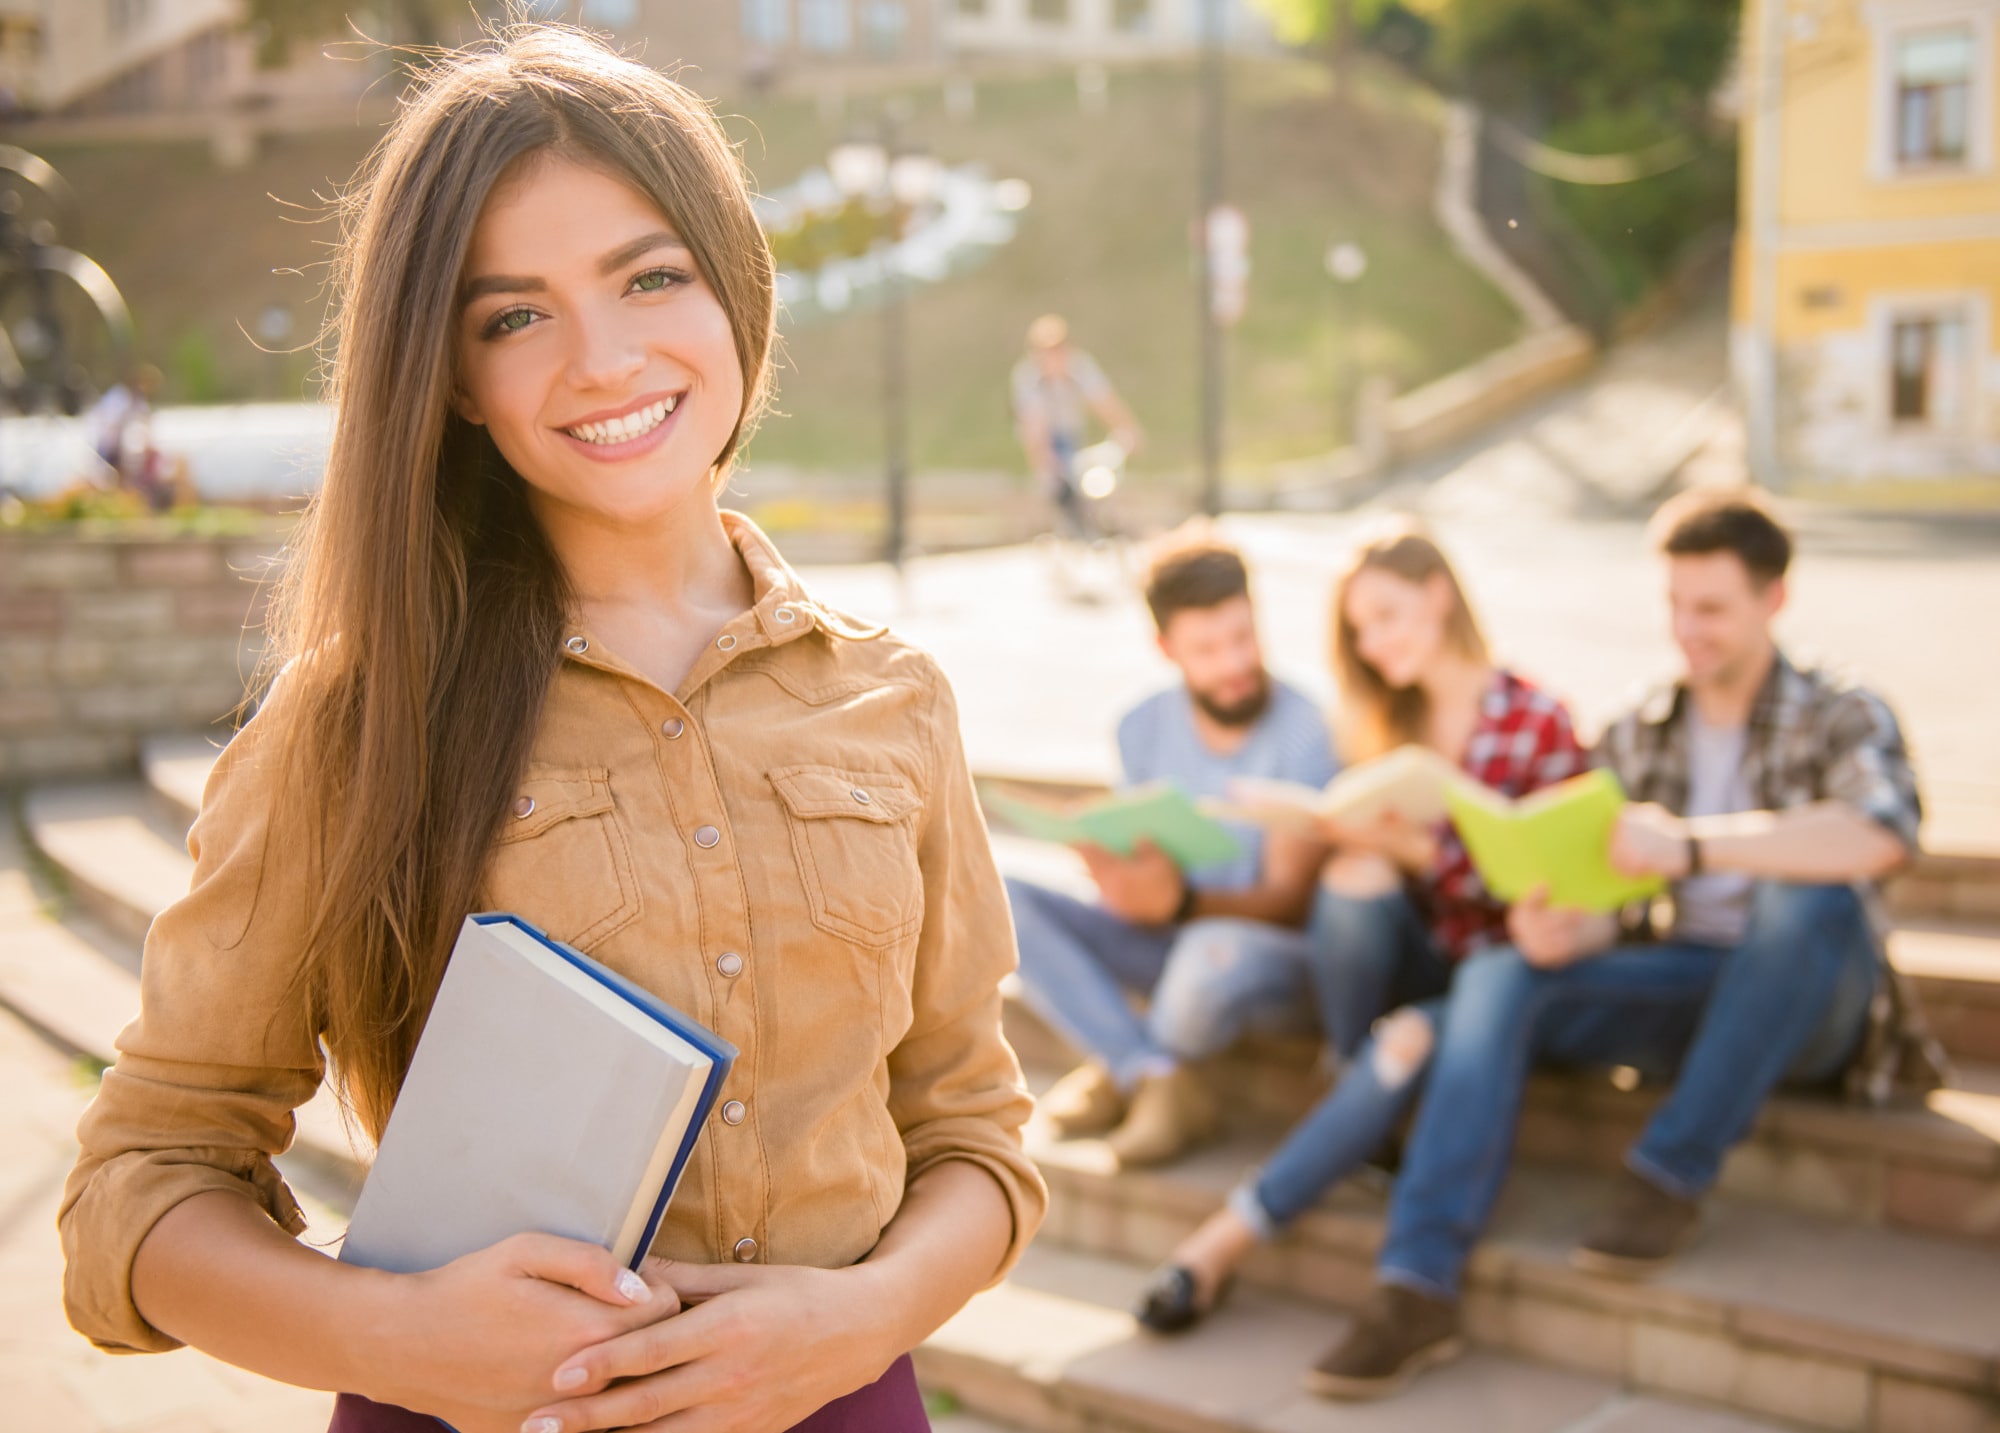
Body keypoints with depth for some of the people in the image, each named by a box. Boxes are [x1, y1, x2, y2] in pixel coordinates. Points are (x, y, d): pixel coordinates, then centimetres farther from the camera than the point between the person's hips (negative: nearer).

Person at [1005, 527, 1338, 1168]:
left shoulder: (1302, 732, -15)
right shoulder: (1145, 727, 1)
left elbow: (1289, 902, -18)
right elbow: (1146, 892, -1)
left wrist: (1182, 900, -39)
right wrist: (1119, 876, -28)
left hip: (1279, 956, -5)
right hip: (1170, 944, 5)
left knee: (1215, 950, -41)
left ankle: (1120, 1070, -7)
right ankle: (1162, 1081, -21)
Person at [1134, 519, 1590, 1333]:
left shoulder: (1539, 725, -5)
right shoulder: (1382, 721, 9)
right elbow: (1361, 846, 8)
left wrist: (1419, 848, -22)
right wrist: (1338, 831, -16)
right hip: (1407, 955, 4)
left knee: (1419, 1041, -36)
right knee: (1356, 873, -30)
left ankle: (1234, 1232, -29)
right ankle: (1369, 1120, -19)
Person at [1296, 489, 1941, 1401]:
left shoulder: (1841, 717, -4)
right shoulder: (1637, 737, 10)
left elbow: (1880, 838, -27)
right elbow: (1607, 900, 5)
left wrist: (1692, 843, -34)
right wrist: (1558, 931, -21)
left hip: (1807, 1011, -4)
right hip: (1683, 991, 4)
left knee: (1808, 897, -36)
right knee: (1498, 977, -21)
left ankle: (1671, 1177, -25)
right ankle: (1418, 1287, -32)